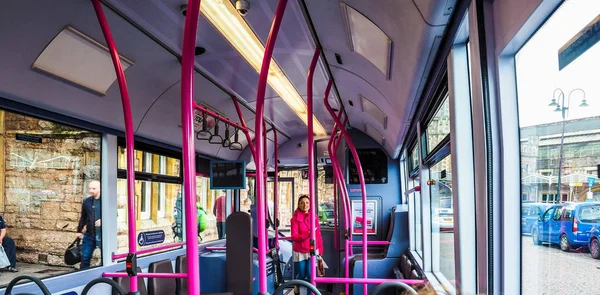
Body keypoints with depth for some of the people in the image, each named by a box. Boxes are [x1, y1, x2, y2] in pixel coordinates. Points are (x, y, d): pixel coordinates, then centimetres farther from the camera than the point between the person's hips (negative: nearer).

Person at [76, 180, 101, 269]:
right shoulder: (86, 201, 10)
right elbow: (83, 217, 19)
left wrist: (102, 220, -21)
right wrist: (79, 230, 19)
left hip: (103, 235, -5)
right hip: (89, 235, 5)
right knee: (85, 257, 8)